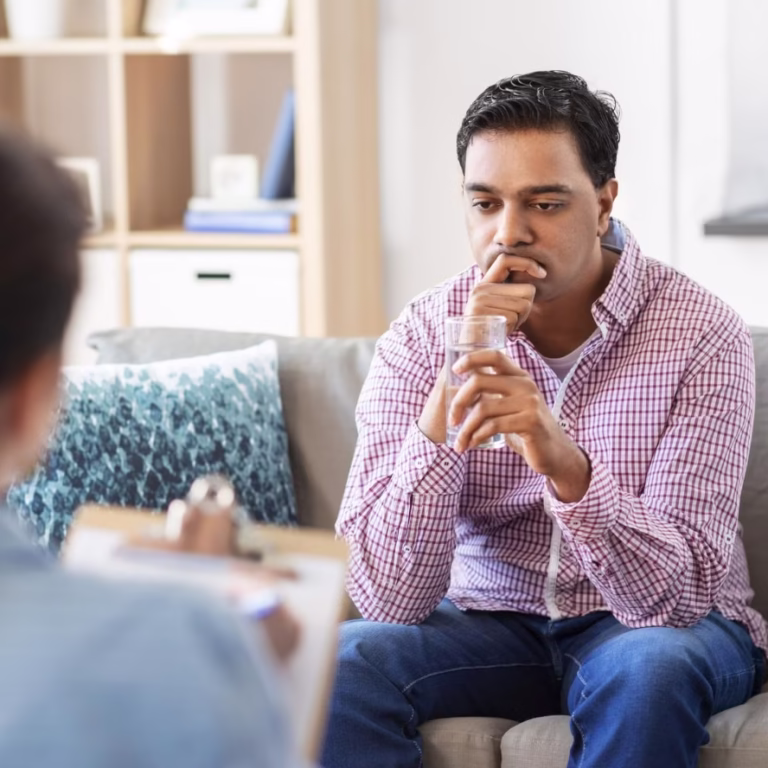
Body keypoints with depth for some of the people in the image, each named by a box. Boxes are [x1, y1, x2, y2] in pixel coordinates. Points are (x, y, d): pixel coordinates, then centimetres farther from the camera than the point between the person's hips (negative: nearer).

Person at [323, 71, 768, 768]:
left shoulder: (702, 333, -16)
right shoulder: (420, 340, -10)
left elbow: (676, 592, -23)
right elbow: (387, 598, -19)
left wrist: (566, 464, -41)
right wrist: (448, 392, -30)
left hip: (660, 629, -1)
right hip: (491, 625, 2)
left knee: (648, 667, -35)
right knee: (345, 662, -27)